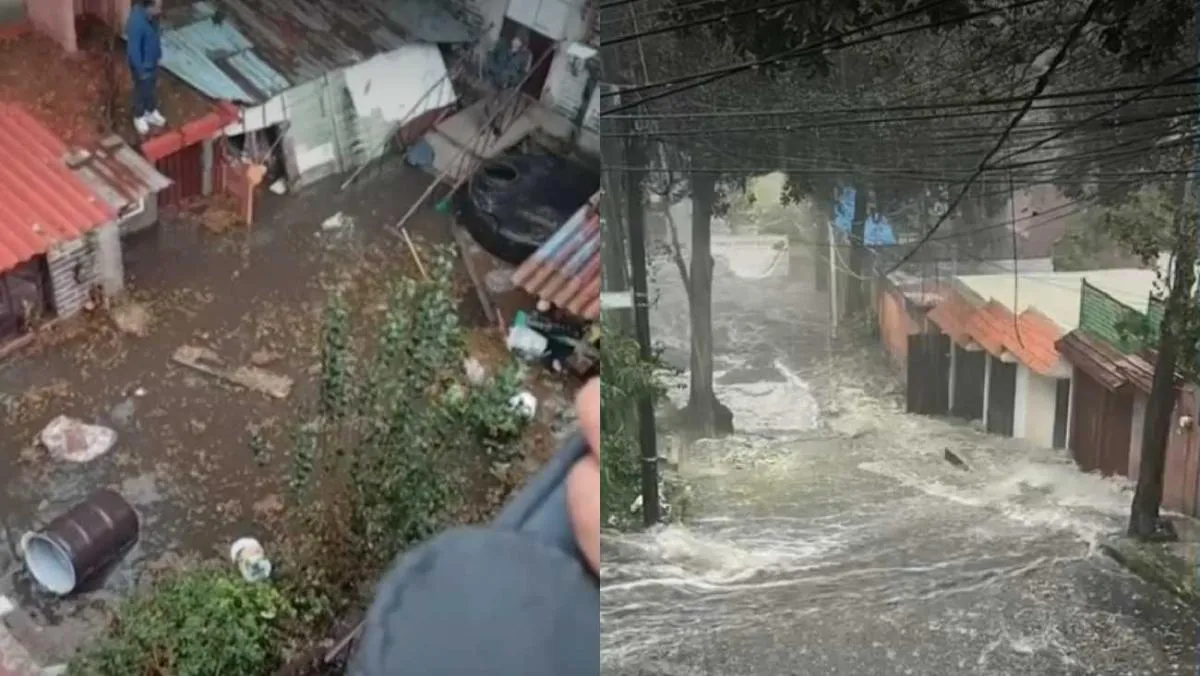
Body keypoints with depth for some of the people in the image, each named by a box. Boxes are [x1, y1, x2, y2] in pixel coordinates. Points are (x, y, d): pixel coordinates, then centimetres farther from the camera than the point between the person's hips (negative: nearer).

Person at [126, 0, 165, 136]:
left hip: (153, 61, 8)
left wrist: (157, 56, 18)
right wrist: (141, 71, -20)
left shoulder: (150, 16, -11)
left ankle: (151, 112, 48)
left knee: (152, 88, 26)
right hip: (143, 65, -7)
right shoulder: (136, 23, -36)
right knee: (142, 91, 15)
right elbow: (133, 50, -28)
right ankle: (139, 118, 38)